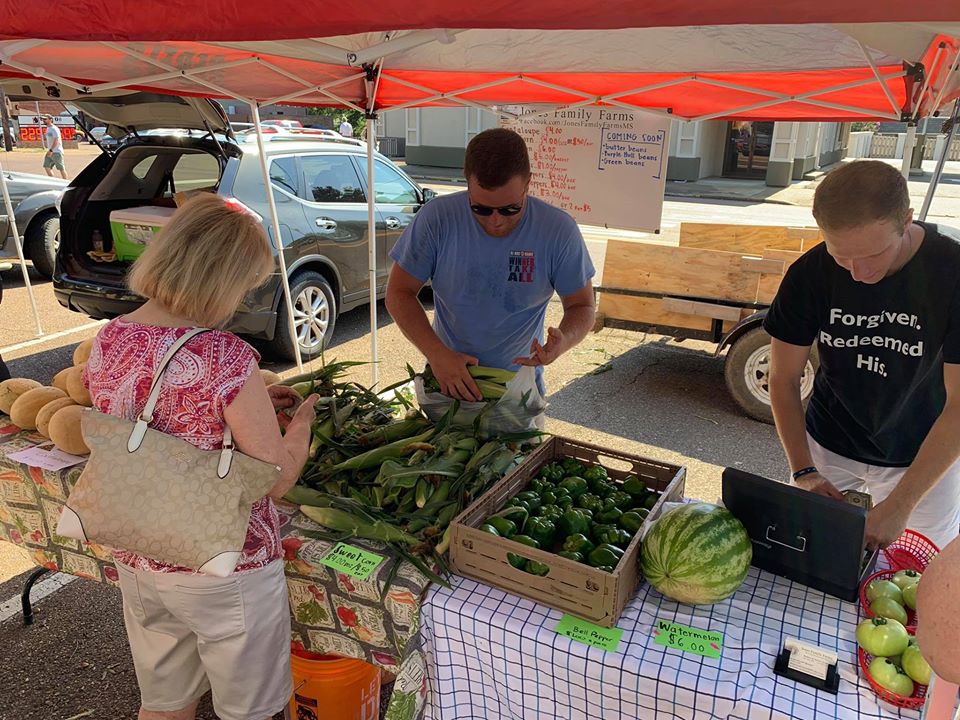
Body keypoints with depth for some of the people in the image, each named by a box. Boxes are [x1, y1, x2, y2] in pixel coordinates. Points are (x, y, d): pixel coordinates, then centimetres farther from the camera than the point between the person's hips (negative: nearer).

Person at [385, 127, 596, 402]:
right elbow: (399, 292, -11)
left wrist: (564, 341, -31)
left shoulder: (559, 230, -17)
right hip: (446, 373, 0)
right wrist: (437, 354, -26)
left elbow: (582, 306, -7)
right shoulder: (436, 218, -18)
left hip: (520, 377, 0)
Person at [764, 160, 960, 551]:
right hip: (829, 446, 1)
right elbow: (783, 378, -10)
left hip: (926, 456, -1)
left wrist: (900, 505, -28)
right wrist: (803, 472, -20)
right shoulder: (810, 273, -18)